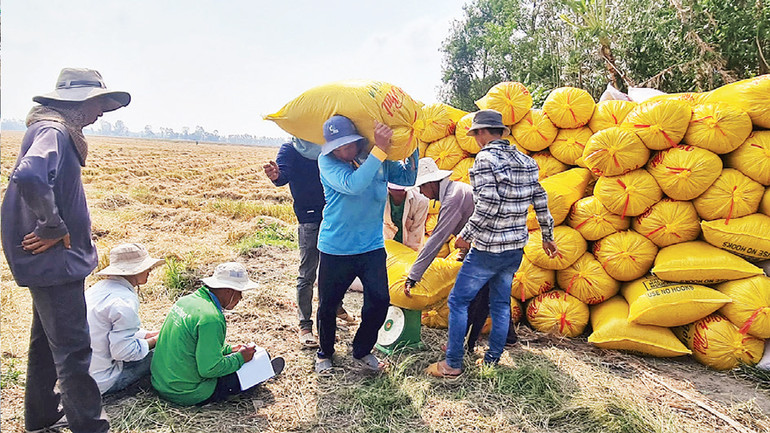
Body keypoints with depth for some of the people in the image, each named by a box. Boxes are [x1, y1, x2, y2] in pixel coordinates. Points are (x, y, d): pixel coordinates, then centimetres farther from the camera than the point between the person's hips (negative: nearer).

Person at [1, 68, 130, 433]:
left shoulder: (58, 131, 13)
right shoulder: (52, 131, -19)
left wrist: (56, 229, 12)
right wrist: (54, 228, -25)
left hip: (54, 256, 11)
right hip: (54, 258, -11)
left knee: (48, 340, 22)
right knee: (72, 348, -3)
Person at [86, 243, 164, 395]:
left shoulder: (100, 287, 7)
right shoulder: (125, 301, -23)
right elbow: (122, 351, -23)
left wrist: (147, 334, 13)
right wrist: (154, 341, -7)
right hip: (102, 384, -9)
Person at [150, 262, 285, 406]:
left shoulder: (187, 299, 2)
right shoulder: (211, 318, -26)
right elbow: (209, 369, -24)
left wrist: (228, 349, 17)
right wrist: (240, 358, -10)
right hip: (187, 395, -9)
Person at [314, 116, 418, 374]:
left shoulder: (378, 158, -2)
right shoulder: (327, 161, -15)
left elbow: (407, 179, 7)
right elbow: (353, 185, -32)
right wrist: (380, 149, -35)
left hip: (372, 247, 3)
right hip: (336, 249, -3)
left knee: (379, 302, 3)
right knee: (327, 305, 11)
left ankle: (362, 353, 27)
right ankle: (325, 353, 37)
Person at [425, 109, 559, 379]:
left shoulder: (486, 158, -14)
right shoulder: (526, 162, 9)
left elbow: (487, 205, -24)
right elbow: (541, 203, 11)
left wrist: (466, 235, -13)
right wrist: (547, 237, 22)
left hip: (487, 250, -7)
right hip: (516, 248, 8)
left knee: (458, 301, 4)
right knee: (501, 304, 16)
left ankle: (452, 365, 10)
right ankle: (492, 362, 26)